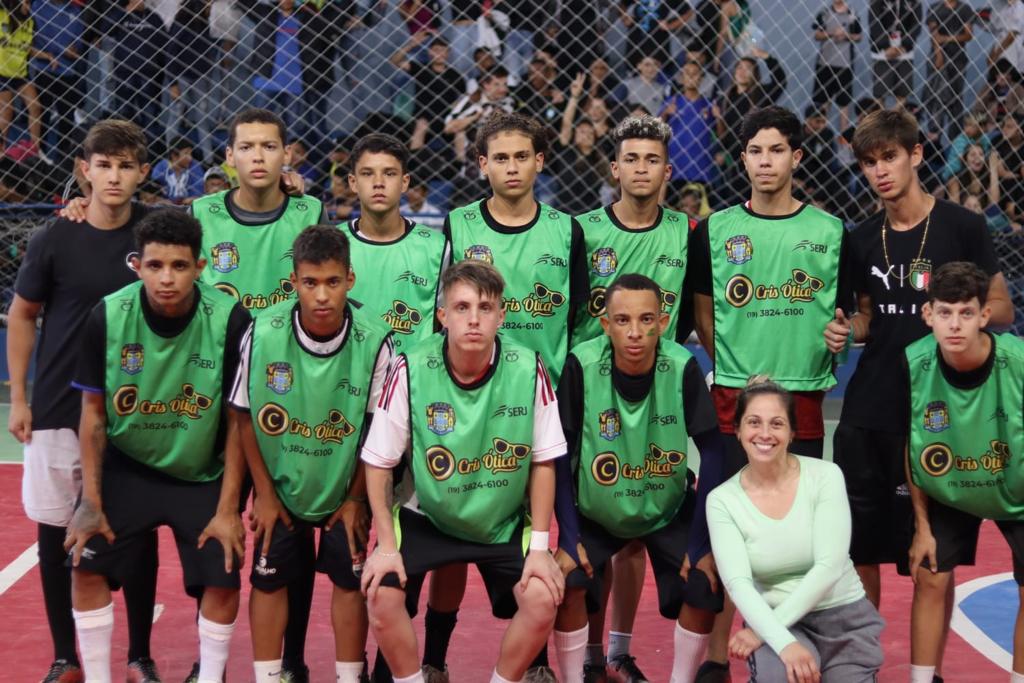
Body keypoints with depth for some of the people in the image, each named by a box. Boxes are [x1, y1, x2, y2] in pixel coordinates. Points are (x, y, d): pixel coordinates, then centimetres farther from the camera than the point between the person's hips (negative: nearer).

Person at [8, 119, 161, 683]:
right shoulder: (55, 239, -7)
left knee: (139, 532, 4)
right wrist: (18, 398, 2)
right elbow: (22, 316, 3)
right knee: (56, 533, 5)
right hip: (59, 408, -1)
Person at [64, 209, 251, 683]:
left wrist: (227, 509, -12)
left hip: (204, 476, -1)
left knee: (222, 580, -7)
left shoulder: (229, 319, -22)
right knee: (86, 566, -6)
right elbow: (94, 412, -6)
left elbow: (238, 420, -12)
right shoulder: (107, 316, -18)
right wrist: (91, 501, -8)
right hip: (127, 468, 1)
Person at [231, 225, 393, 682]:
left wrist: (356, 499, -6)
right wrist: (264, 494, -5)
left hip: (346, 488, -1)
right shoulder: (263, 334, -21)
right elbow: (246, 417, -9)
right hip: (281, 484, 1)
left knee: (349, 579, 3)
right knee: (269, 577, 5)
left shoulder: (373, 343, -23)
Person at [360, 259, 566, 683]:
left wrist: (540, 546, -9)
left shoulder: (528, 370, -16)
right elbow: (379, 464, -7)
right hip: (426, 517, 0)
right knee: (381, 593, -20)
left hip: (506, 524, 0)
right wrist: (386, 545, -12)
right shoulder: (411, 371, -17)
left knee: (542, 598, -19)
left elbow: (542, 462, -5)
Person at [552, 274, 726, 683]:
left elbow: (711, 453, -14)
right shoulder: (581, 365, -23)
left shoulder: (683, 367, -21)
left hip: (669, 511, 1)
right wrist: (567, 538, -19)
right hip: (594, 512, -1)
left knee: (703, 586, -14)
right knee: (567, 582, -20)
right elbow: (560, 454, -15)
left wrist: (702, 545, -16)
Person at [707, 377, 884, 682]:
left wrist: (761, 631, -21)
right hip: (774, 623, -1)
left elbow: (829, 566, -17)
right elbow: (738, 583, -17)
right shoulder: (722, 500, -7)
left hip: (845, 620, 1)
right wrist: (783, 643, -34)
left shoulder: (825, 476, -10)